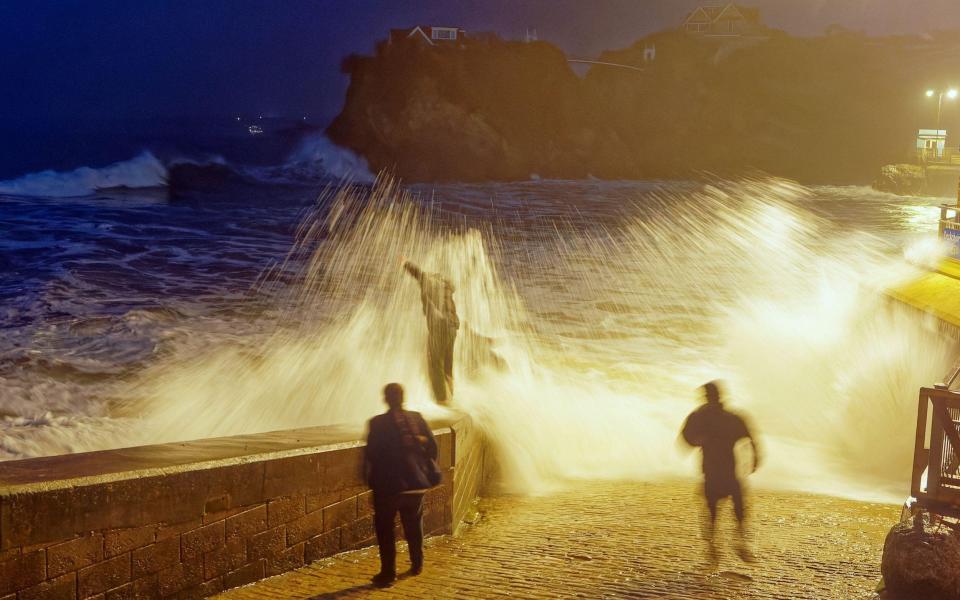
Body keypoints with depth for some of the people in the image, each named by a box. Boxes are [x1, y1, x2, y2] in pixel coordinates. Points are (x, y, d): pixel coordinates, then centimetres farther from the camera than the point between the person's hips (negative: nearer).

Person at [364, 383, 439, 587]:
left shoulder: (377, 423, -12)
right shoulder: (417, 418, -2)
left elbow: (371, 454, -13)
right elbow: (432, 447, 0)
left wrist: (369, 478, 2)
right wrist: (422, 469, 14)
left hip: (387, 485, -4)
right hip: (416, 483, 4)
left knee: (385, 530, 6)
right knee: (414, 525, 21)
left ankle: (388, 572, 5)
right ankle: (417, 564, 31)